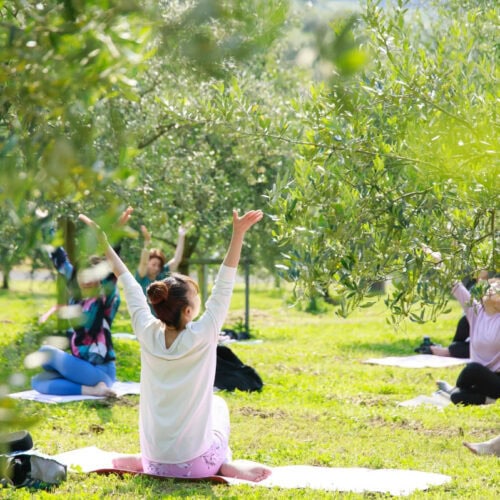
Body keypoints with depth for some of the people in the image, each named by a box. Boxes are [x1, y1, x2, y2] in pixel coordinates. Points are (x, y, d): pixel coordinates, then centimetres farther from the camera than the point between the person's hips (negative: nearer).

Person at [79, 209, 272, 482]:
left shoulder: (148, 335, -8)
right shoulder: (201, 338, -17)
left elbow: (129, 285, 3)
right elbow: (224, 286, -16)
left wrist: (104, 241, 11)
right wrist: (238, 234, -21)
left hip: (154, 463, 5)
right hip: (196, 464, -4)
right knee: (217, 403, 27)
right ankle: (224, 464, 13)